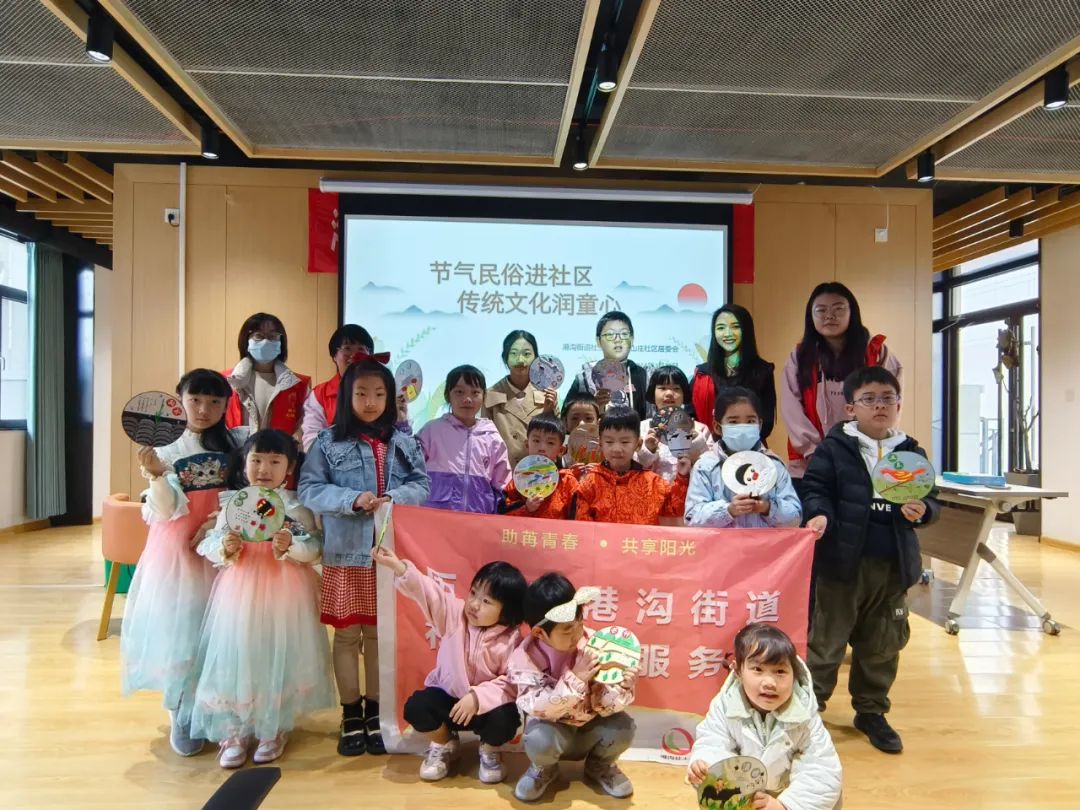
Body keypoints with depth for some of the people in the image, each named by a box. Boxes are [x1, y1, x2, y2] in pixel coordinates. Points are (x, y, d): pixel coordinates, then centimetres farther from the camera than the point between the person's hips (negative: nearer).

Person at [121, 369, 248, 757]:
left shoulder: (241, 441, 2)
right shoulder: (167, 452, 2)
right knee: (180, 629, 3)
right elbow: (170, 511, -10)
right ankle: (183, 718, 20)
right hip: (181, 551, 0)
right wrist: (156, 476, -24)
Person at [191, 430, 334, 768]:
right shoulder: (231, 503, 2)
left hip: (284, 593, -1)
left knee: (279, 659, 7)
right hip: (240, 593, 2)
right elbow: (209, 545, 3)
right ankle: (234, 732, 25)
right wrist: (225, 548, -19)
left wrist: (291, 546, -26)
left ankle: (274, 731, 27)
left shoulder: (296, 506, -3)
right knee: (237, 657, 6)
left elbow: (315, 547, -7)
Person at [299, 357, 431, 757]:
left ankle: (375, 711, 27)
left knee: (381, 633, 12)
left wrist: (393, 498, -18)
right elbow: (309, 489, -7)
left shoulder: (404, 443, 4)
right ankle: (351, 714, 23)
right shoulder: (329, 442, -2)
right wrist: (353, 499, -20)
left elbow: (421, 487, 1)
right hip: (345, 552, -1)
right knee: (347, 634, 8)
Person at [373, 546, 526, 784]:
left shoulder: (511, 639, -18)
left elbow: (512, 682, -22)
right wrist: (398, 566, -40)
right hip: (447, 695, 3)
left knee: (505, 719, -32)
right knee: (416, 707, -24)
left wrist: (478, 698, -35)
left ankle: (489, 751, 7)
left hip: (486, 702, -2)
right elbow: (427, 590, -25)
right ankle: (443, 744, 10)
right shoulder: (455, 613, -12)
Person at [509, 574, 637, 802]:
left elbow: (602, 704, -14)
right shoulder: (524, 658, -22)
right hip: (553, 729, -2)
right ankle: (544, 768, 7)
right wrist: (575, 679, -38)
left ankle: (600, 766, 11)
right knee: (539, 740, -33)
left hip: (591, 726, 2)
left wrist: (619, 687, -36)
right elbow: (537, 708, -29)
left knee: (623, 727, -25)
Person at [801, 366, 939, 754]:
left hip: (894, 564, 4)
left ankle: (871, 711, 33)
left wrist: (923, 511, -10)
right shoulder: (834, 448, -4)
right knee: (825, 640, 5)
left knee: (882, 644, 17)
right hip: (843, 559, -4)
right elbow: (815, 488, -7)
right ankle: (809, 705, 19)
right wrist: (820, 515, -25)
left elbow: (929, 499, 12)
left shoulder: (912, 452, 8)